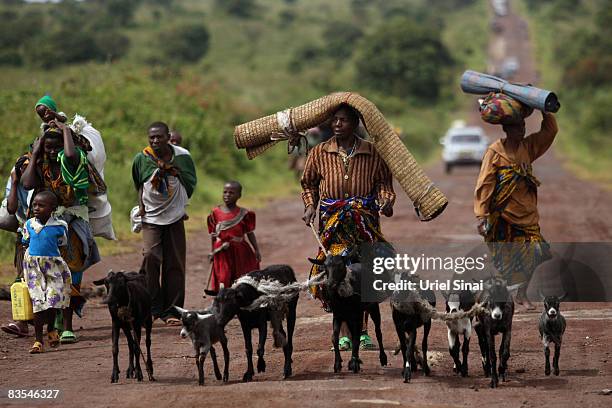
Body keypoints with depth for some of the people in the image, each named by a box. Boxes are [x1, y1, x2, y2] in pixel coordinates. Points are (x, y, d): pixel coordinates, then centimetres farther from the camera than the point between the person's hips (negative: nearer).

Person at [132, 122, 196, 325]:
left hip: (175, 216, 1)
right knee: (150, 257, -18)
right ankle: (152, 308, -10)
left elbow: (189, 184, 9)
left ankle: (171, 310, 9)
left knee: (175, 264, 1)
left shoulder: (182, 156, -1)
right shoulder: (141, 159, -2)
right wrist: (141, 205, 4)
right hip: (151, 217, -1)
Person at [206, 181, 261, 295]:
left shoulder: (243, 214, -1)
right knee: (223, 279, 0)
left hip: (239, 250, 0)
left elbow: (250, 233, 3)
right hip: (222, 251, 0)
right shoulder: (216, 212, 3)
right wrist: (213, 251, 9)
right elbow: (213, 234, 9)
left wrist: (256, 250, -1)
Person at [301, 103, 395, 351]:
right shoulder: (319, 153, 7)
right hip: (332, 221, 0)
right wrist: (310, 206, 1)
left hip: (365, 221, 0)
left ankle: (363, 331, 6)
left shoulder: (373, 153, 4)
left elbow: (383, 182, 10)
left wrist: (386, 200, -10)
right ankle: (344, 333, -3)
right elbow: (309, 184, 16)